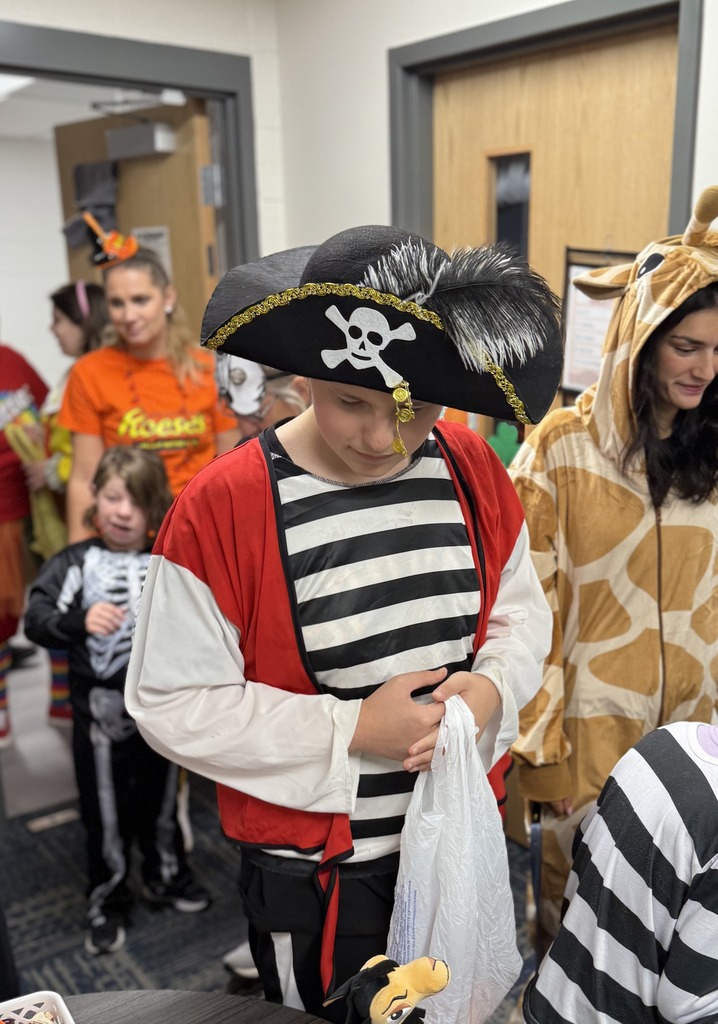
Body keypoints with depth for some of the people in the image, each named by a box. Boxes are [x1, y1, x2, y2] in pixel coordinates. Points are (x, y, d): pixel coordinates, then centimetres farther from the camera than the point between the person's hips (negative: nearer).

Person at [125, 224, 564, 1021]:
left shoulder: (472, 473, -7)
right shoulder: (220, 507, -22)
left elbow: (520, 610, 6)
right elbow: (171, 703, -18)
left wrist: (492, 685, -15)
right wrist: (354, 730, -23)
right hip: (315, 878, -4)